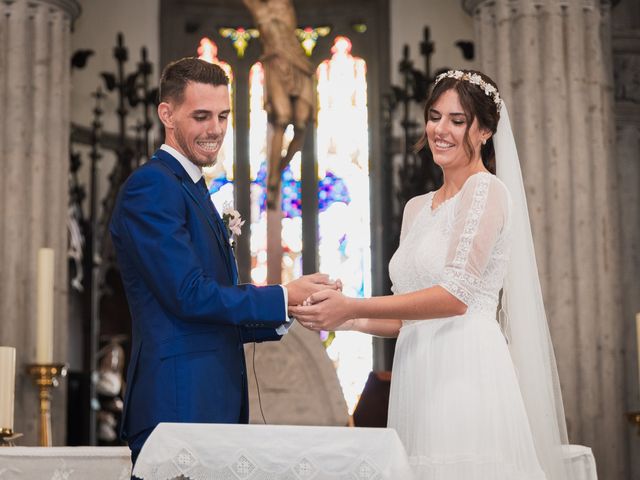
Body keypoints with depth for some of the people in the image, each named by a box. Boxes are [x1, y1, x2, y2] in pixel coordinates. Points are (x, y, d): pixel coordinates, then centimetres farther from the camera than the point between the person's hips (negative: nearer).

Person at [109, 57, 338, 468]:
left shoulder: (195, 191, 19)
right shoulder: (151, 187, -11)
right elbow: (188, 295, -18)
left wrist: (290, 317, 5)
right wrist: (285, 297, -12)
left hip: (216, 403, 9)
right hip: (178, 404, -9)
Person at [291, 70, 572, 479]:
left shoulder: (487, 189, -4)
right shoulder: (417, 207, 19)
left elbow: (456, 294, -14)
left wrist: (353, 307, -16)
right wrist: (352, 321, 3)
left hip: (467, 372, -7)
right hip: (416, 380, 7)